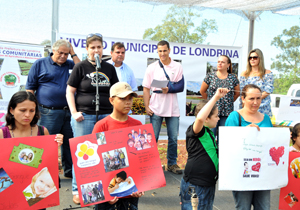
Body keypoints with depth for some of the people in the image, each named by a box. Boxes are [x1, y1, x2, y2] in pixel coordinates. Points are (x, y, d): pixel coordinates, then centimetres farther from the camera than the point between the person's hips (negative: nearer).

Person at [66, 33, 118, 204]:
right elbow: (70, 91, 1)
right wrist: (74, 112, -9)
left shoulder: (109, 68, 11)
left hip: (106, 115, 3)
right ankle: (77, 190, 15)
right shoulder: (81, 67, 1)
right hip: (84, 116, -3)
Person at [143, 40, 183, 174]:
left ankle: (172, 164, 19)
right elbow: (146, 89, 3)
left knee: (173, 138, 6)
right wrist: (146, 106, -5)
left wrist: (169, 89, -15)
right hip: (156, 108, -1)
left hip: (172, 108, 1)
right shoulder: (151, 68, 4)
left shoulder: (177, 67, 6)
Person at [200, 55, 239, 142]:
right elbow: (202, 91, 11)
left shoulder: (233, 78, 4)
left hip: (227, 112, 1)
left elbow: (237, 93, 16)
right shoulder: (210, 76, 2)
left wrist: (229, 102, 12)